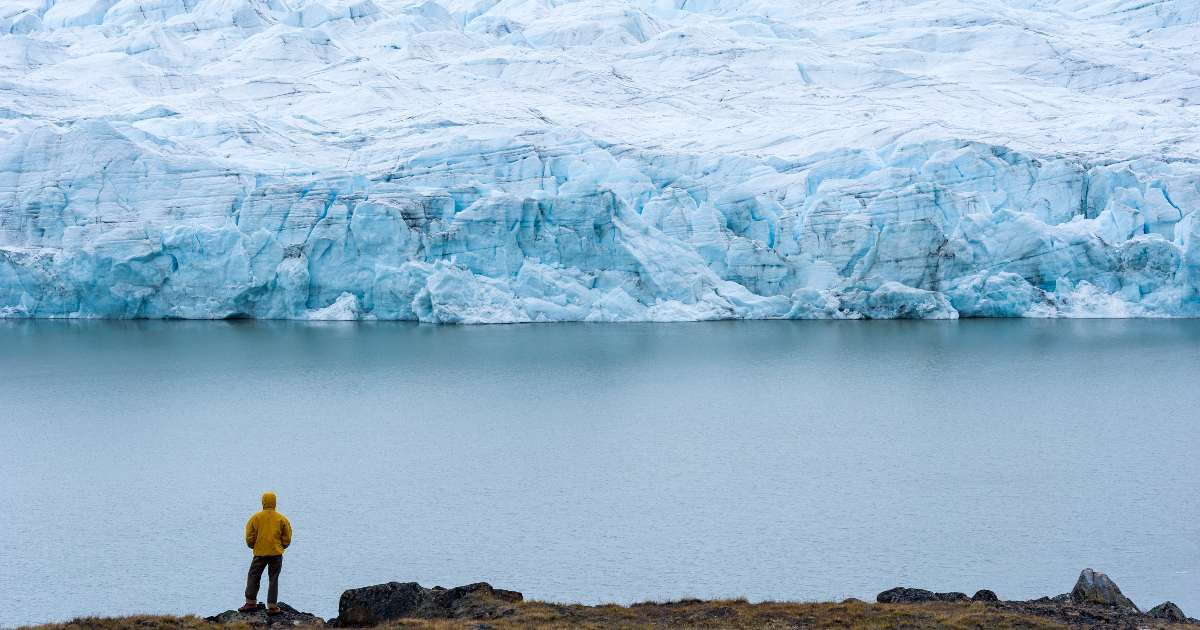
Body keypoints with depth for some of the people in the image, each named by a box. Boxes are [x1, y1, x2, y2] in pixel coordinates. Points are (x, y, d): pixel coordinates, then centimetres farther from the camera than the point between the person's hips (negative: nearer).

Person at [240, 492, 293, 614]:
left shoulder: (255, 518, -2)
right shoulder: (282, 519, -1)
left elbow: (249, 537, 1)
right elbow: (287, 539, 2)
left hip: (260, 553, 0)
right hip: (276, 553, 1)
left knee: (253, 577, 14)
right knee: (273, 579, 6)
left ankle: (251, 603, 13)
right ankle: (272, 606, 5)